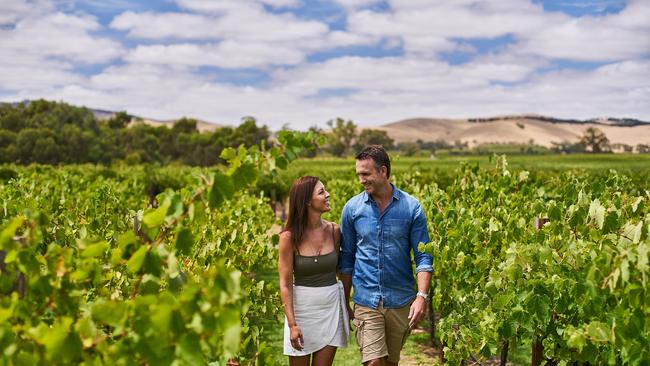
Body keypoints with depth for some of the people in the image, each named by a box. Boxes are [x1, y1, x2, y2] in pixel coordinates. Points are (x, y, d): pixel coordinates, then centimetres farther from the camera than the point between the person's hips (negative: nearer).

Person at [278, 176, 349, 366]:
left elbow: (340, 269, 9)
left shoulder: (334, 231, -2)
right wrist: (292, 324, -15)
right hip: (302, 307, -2)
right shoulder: (290, 237, -12)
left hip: (332, 308, 3)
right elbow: (285, 284, -10)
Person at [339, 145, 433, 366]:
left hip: (401, 301, 0)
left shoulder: (411, 207, -4)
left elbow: (423, 257, -3)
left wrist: (422, 296, -16)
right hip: (366, 300, 0)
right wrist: (344, 303, 8)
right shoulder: (352, 208, 0)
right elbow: (346, 259, 7)